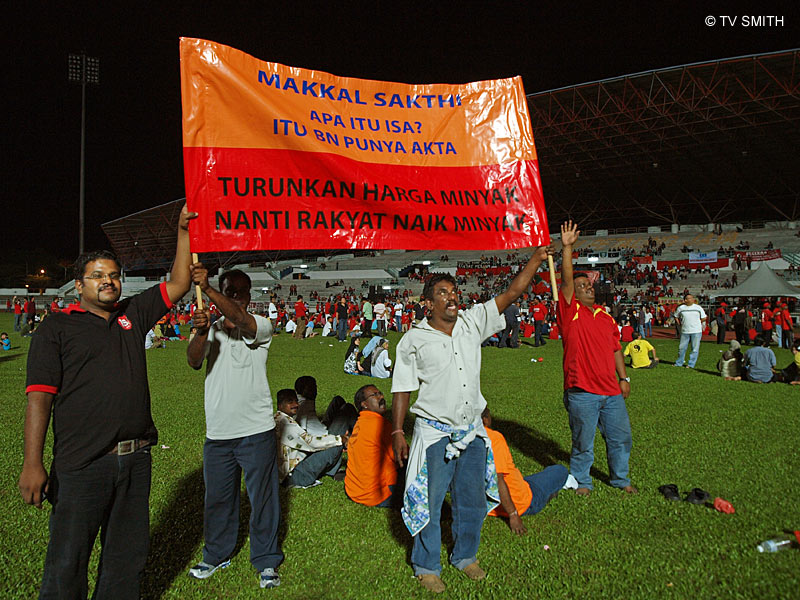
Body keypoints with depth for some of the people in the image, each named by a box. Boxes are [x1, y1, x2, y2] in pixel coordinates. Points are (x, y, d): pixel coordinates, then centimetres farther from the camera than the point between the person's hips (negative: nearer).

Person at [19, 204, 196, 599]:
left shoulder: (133, 315, 12)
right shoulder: (57, 328, -1)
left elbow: (178, 284, 14)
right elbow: (39, 398, -7)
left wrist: (183, 231, 6)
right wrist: (32, 464, -14)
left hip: (136, 461, 5)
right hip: (81, 465, -4)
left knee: (127, 559, 16)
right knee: (67, 565, 4)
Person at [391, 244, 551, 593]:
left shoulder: (472, 323, 2)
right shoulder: (414, 340, -7)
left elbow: (513, 293, 0)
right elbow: (402, 390, -4)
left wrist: (537, 257, -6)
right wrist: (397, 433, -8)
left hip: (472, 432, 4)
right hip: (434, 433, -4)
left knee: (472, 501, 16)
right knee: (429, 502, 5)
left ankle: (465, 556, 38)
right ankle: (426, 567, 26)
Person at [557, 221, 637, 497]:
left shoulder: (605, 316, 14)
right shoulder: (570, 311, -3)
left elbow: (616, 348, 18)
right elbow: (566, 279, -16)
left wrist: (623, 377, 13)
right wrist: (567, 247, -22)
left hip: (611, 391, 6)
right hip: (582, 392, -5)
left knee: (621, 437, 15)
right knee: (583, 441, 5)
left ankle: (620, 479, 34)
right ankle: (581, 481, 25)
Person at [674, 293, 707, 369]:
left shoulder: (698, 307, 3)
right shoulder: (681, 308, 5)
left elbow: (704, 318, 7)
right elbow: (676, 316, 17)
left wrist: (696, 323, 4)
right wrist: (680, 324, 7)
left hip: (696, 331, -1)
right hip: (684, 331, 1)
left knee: (695, 348, 0)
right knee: (681, 347, 7)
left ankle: (691, 364, 8)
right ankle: (679, 363, 21)